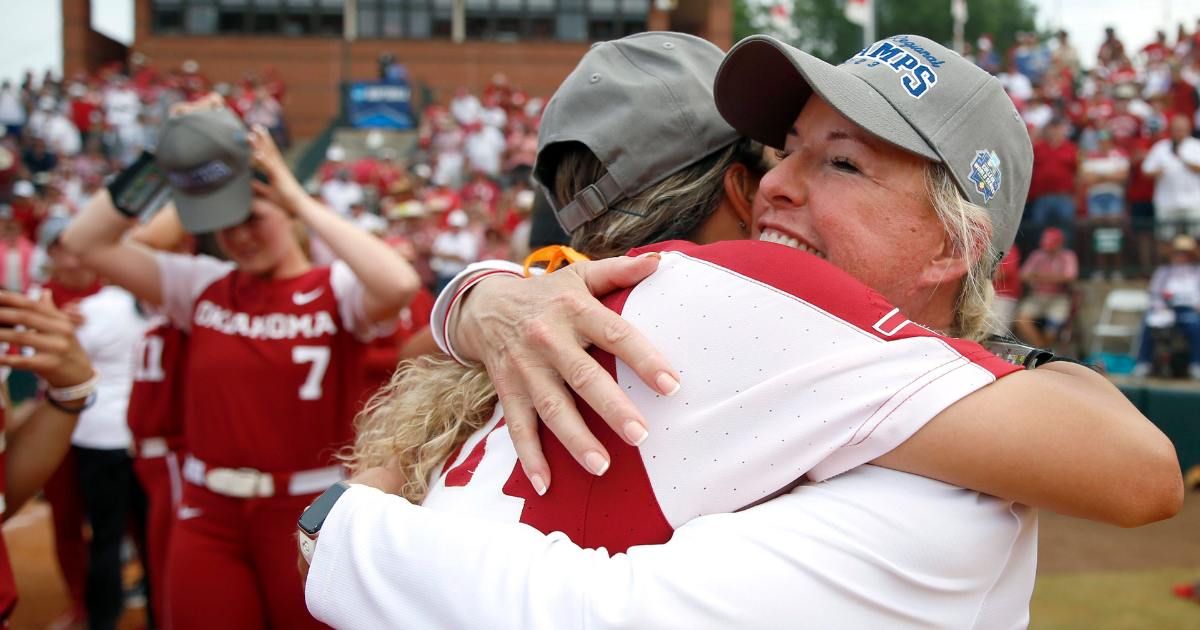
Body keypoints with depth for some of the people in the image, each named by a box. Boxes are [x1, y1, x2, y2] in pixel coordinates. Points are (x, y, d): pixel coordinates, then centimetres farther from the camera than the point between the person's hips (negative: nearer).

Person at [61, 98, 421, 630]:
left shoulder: (335, 290, -8)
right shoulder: (201, 286, 5)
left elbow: (399, 286, -31)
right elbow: (85, 242, 2)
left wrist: (300, 199, -22)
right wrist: (158, 162, -8)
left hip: (309, 510, -3)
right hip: (208, 513, 4)